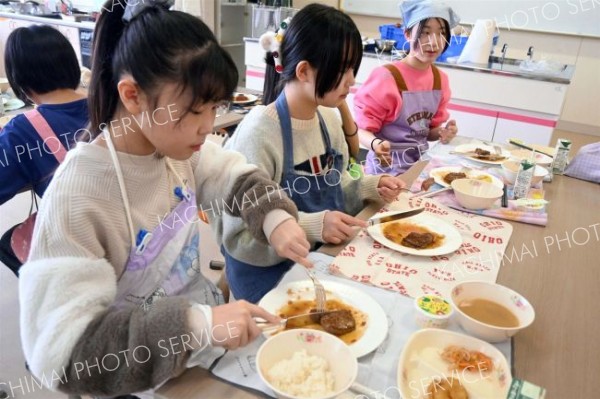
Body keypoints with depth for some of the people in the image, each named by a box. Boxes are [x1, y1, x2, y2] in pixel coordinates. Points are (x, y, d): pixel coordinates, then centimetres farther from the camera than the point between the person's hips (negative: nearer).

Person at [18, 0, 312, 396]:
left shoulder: (177, 145, -12)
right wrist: (199, 322, -37)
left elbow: (235, 175, 6)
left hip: (210, 328, 6)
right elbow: (61, 350, -29)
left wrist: (276, 218, -12)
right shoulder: (75, 198, -28)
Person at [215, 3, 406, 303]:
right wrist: (311, 226, -29)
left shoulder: (329, 119, 1)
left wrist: (369, 187, -3)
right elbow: (238, 234, -20)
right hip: (272, 276, -7)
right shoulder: (258, 133, -22)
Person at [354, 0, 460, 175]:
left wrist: (442, 133, -6)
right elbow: (362, 129, -13)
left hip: (421, 163, 5)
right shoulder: (386, 77, -16)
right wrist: (375, 144, -33)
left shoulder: (440, 79, 3)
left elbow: (428, 131, 14)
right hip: (388, 166, -5)